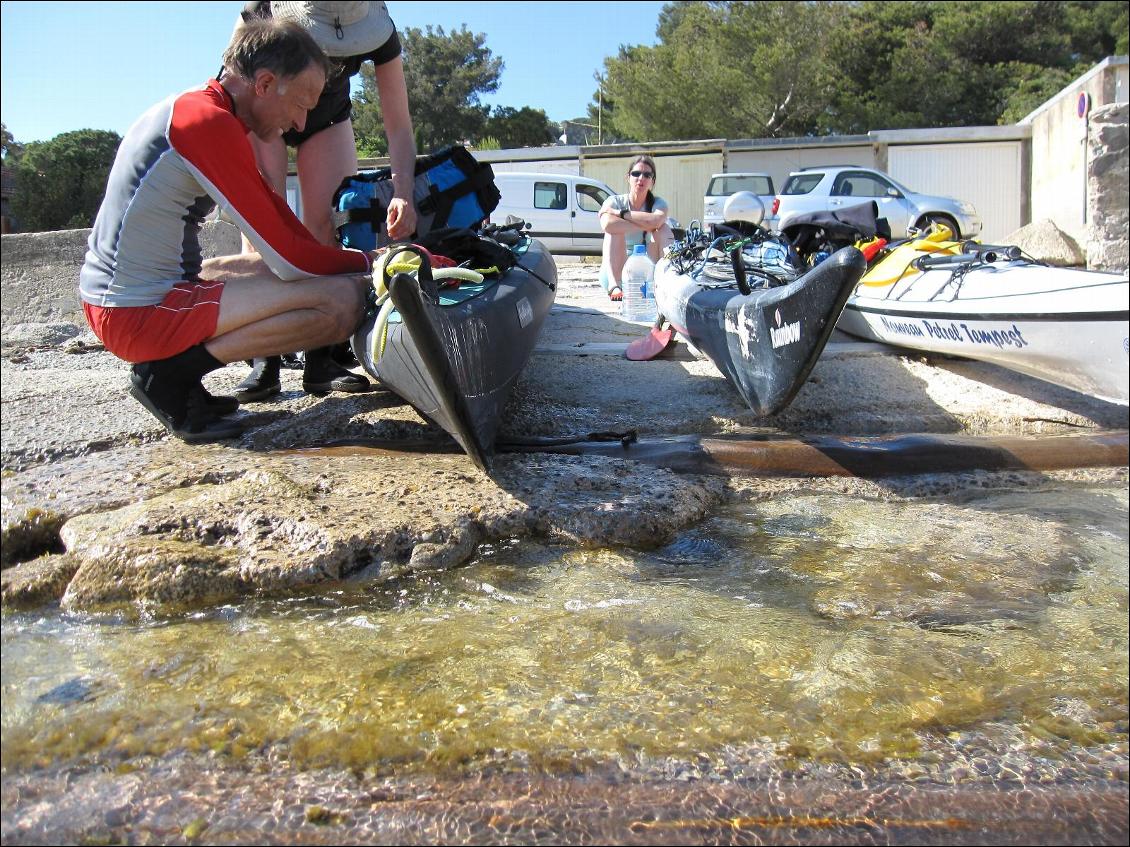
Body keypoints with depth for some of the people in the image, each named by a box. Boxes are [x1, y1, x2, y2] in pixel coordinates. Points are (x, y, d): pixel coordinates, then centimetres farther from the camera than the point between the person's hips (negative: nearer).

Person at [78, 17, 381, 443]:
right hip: (141, 314, -10)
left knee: (268, 270, 29)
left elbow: (272, 208, 17)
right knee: (344, 299, -16)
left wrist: (341, 260, 11)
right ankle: (170, 374, -8)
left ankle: (172, 375, 13)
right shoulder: (211, 123, -18)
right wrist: (367, 262, 0)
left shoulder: (186, 106, 13)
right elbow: (288, 256, -15)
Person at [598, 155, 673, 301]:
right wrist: (646, 225, -25)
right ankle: (615, 286, -38)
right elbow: (607, 224, -30)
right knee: (615, 230, -25)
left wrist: (620, 213, -20)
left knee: (663, 229, -17)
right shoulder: (614, 201, -3)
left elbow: (656, 221, -27)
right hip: (615, 270, -1)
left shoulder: (658, 203, 1)